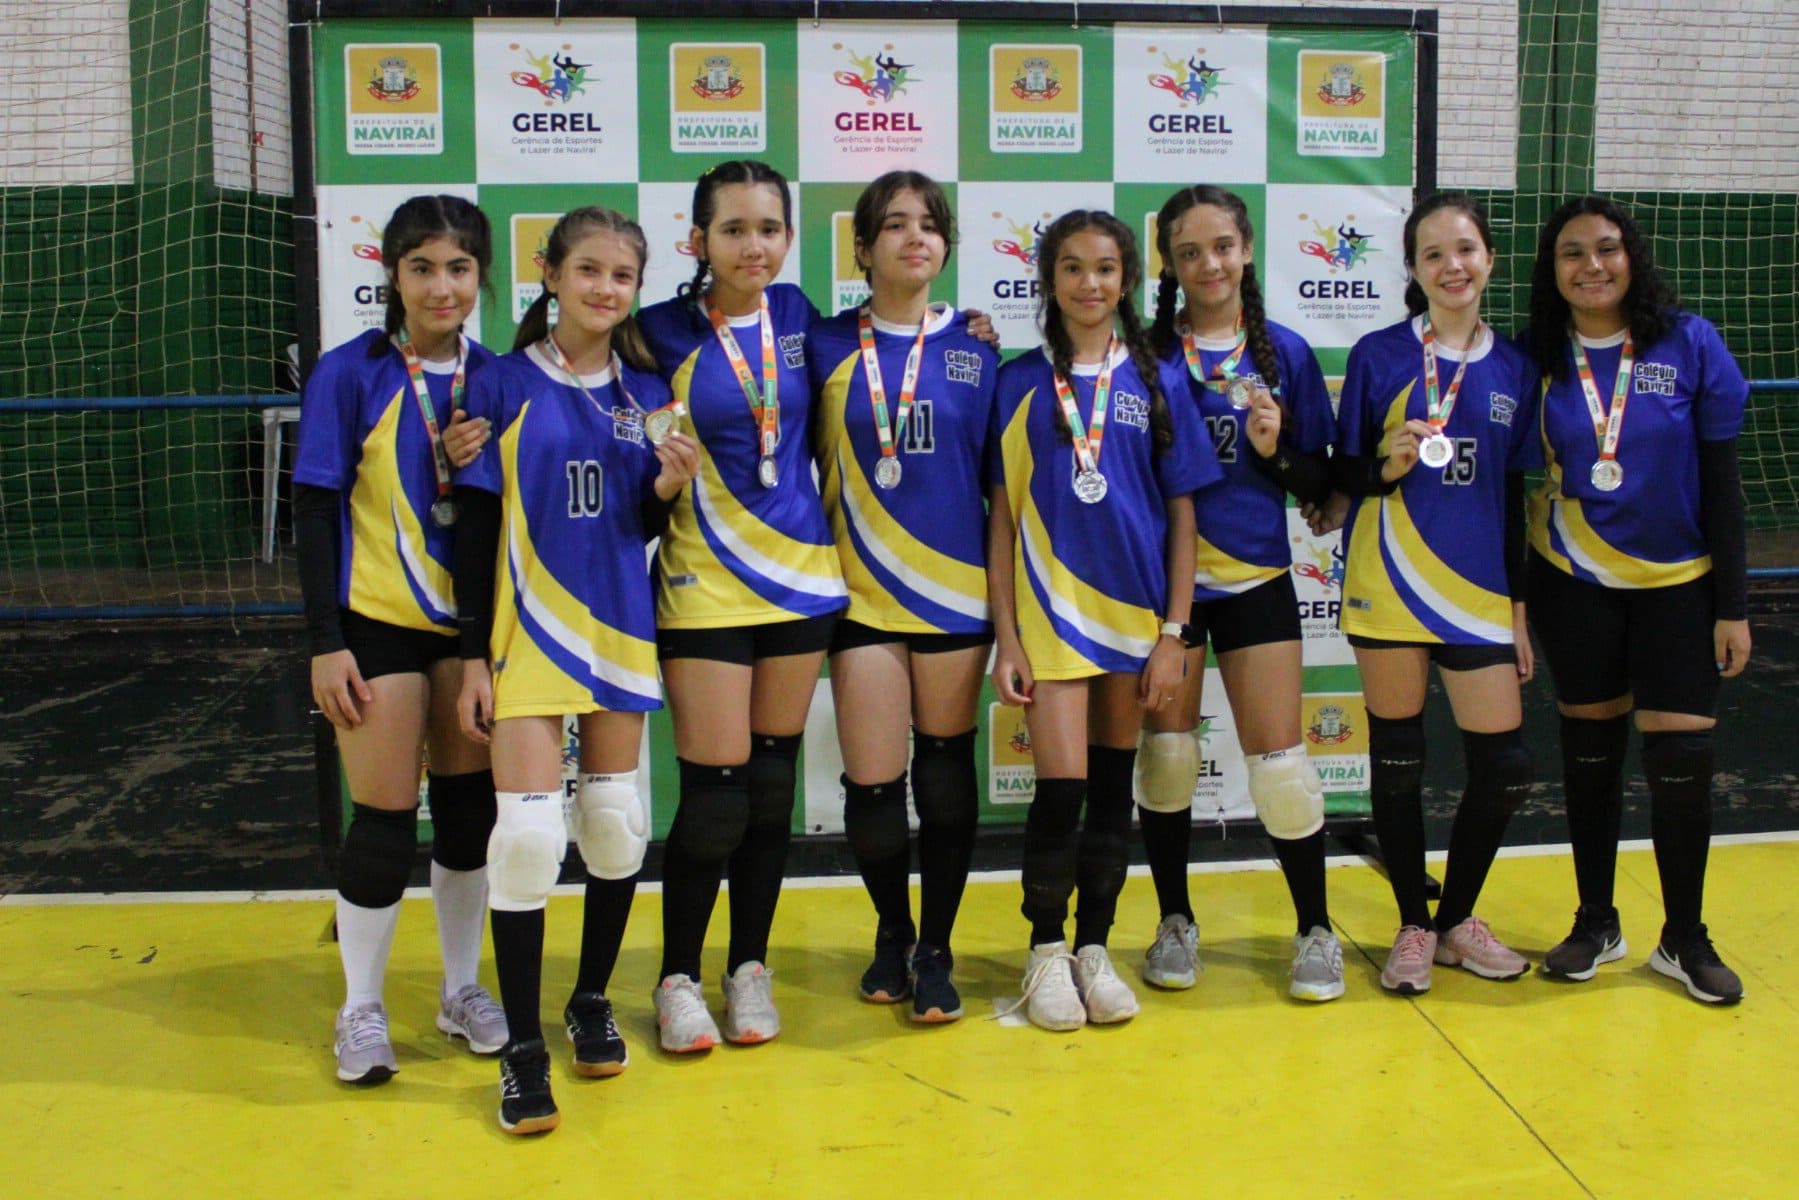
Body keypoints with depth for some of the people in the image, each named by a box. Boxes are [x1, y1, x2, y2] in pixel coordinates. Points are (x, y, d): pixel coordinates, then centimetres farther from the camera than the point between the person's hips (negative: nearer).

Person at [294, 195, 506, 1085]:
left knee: (469, 807, 10)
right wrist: (326, 642, -12)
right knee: (386, 820, -1)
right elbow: (314, 512, -8)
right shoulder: (350, 374, -8)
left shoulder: (494, 377, 2)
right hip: (379, 624, -4)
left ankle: (461, 990, 28)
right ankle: (361, 1011, 17)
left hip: (471, 623, 4)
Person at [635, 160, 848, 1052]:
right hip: (705, 584, -4)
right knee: (714, 792, -5)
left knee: (773, 784, 10)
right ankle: (678, 979, 14)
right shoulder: (664, 332, -7)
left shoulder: (795, 314, 5)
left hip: (801, 573, 4)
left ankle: (749, 968, 25)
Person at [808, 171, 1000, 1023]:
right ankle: (892, 933, 26)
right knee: (872, 785, -1)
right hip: (863, 593, 0)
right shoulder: (826, 346, 3)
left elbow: (1000, 474, 6)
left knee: (945, 776, 7)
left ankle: (936, 951, 23)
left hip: (955, 590, 1)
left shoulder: (972, 348, 3)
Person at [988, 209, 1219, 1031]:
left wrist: (1172, 634, -2)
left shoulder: (1155, 382, 4)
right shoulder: (1020, 382, 2)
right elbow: (1002, 515, 2)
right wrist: (1005, 637, -4)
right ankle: (1045, 949, 13)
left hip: (1134, 609, 2)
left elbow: (1182, 515, 4)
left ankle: (1094, 947, 22)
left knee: (1113, 786, 9)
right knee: (1061, 786, -6)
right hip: (1051, 608, -2)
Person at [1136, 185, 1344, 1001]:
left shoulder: (1285, 352, 3)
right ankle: (1175, 924, 23)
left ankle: (1316, 930, 17)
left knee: (1277, 757, 0)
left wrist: (1275, 449, -12)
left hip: (1256, 577, 0)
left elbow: (1319, 484, 6)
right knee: (1166, 750, 6)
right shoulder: (1146, 351, 0)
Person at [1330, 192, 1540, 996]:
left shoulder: (1513, 369, 8)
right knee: (1397, 758, 5)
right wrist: (1390, 463, -19)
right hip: (1390, 588, -3)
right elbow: (1343, 475, 2)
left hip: (1479, 591, 3)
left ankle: (1457, 919, 24)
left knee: (1504, 765, 1)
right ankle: (1413, 927, 22)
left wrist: (1519, 604, 10)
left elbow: (1514, 497, 12)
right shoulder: (1379, 356, -1)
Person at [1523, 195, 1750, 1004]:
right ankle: (1595, 922, 26)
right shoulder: (1539, 358, -4)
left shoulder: (1690, 344, -8)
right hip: (1573, 582, 1)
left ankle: (1684, 938, 16)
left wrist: (1733, 605, -6)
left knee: (1681, 756, -3)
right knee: (1589, 750, 10)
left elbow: (1719, 482, -5)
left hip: (1677, 582, -1)